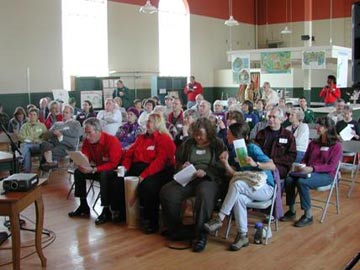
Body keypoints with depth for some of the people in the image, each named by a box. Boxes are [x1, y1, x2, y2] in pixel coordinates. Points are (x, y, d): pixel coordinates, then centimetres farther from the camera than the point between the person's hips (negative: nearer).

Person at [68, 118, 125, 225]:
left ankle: (106, 211, -29)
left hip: (114, 170, -7)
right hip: (98, 169, 8)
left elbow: (113, 163, -30)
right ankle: (83, 206, 2)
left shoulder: (112, 140, -25)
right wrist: (82, 165, -27)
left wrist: (94, 170, -36)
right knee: (78, 172, -7)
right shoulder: (87, 140, -4)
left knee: (104, 175, -37)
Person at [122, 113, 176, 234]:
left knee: (147, 185, -36)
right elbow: (129, 153, 18)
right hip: (137, 168, 7)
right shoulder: (141, 138, 20)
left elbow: (160, 161, -17)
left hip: (156, 171, -7)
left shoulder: (165, 139, -4)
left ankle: (151, 221, -19)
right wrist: (125, 167, -3)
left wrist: (144, 175, -27)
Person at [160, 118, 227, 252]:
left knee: (204, 194, -40)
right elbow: (177, 161, 25)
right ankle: (175, 228, -3)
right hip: (187, 178, 4)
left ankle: (201, 234, -29)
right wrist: (182, 166, 1)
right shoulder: (188, 144, 20)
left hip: (209, 179, -4)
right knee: (166, 191, -23)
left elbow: (221, 167, -2)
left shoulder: (218, 144, 8)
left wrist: (205, 172, -18)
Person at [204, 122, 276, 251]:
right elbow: (234, 174, 5)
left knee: (237, 184, -34)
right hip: (248, 189, 5)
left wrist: (255, 164, -31)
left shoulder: (252, 148, -11)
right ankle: (243, 236, -23)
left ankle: (219, 219, -29)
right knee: (239, 198, -31)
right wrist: (225, 163, -12)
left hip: (265, 188, -5)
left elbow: (273, 166, -15)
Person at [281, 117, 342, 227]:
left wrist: (313, 168, -23)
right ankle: (291, 211, -13)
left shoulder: (336, 145, -3)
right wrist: (301, 166, -3)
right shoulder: (313, 143, 16)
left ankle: (308, 216, -22)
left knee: (302, 182, -34)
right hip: (309, 172, 6)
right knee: (289, 179, -24)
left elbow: (332, 166, -12)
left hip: (326, 175, -6)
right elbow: (305, 159, 21)